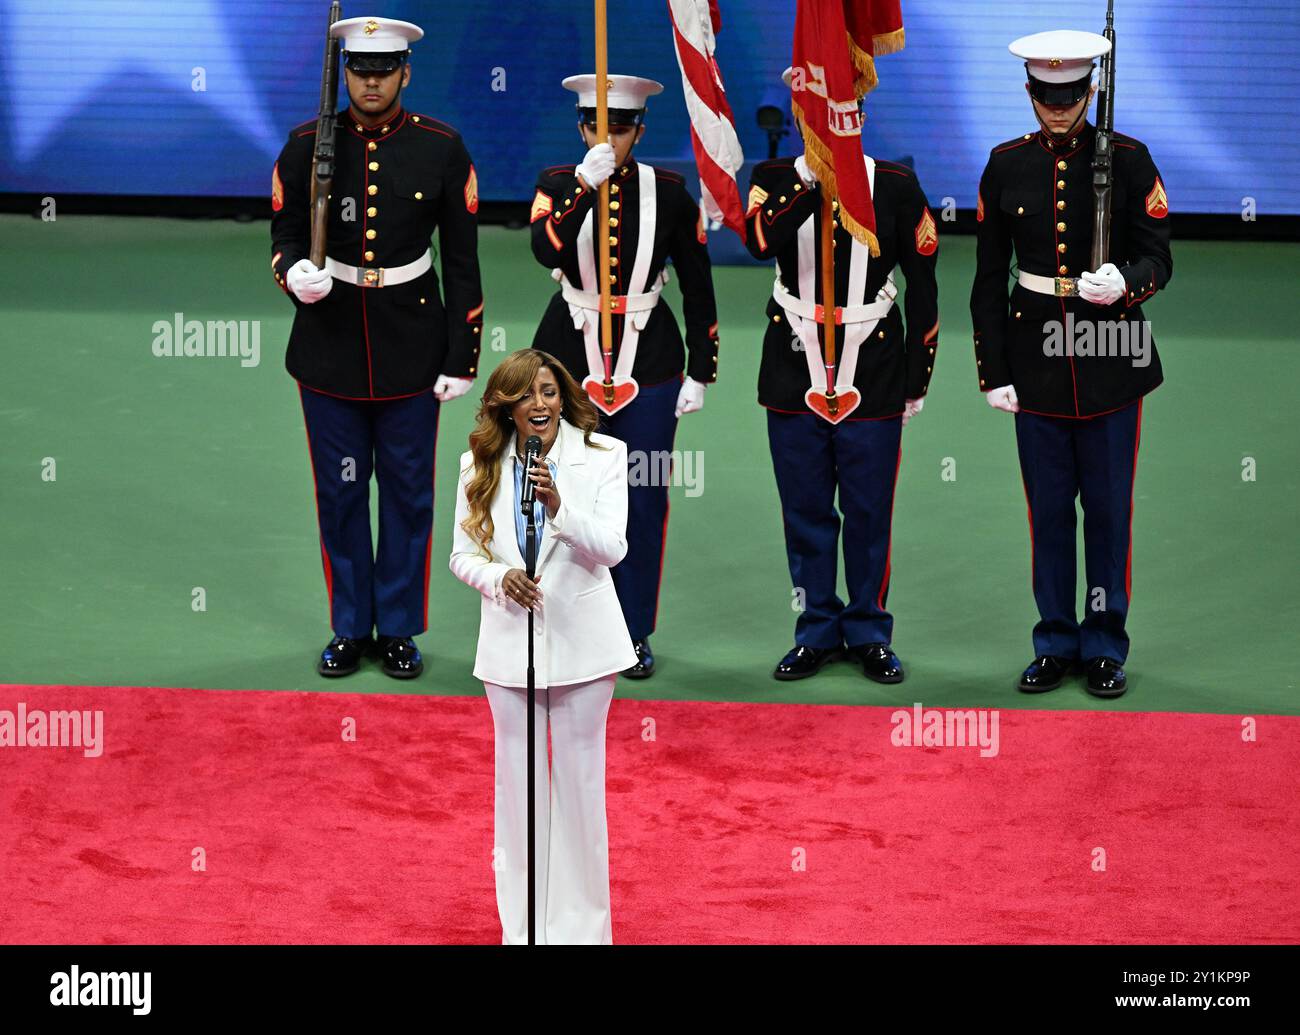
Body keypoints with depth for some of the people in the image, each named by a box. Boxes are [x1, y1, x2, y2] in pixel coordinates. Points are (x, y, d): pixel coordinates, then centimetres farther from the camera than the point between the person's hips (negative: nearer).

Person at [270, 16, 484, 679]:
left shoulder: (442, 149, -5)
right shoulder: (307, 146, -3)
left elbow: (462, 262, -2)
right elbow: (285, 236, 4)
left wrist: (462, 358, -4)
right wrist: (295, 273, -21)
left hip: (411, 345, 0)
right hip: (330, 345, 1)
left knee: (408, 492, 7)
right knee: (340, 493, 8)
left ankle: (398, 628, 19)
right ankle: (350, 628, 21)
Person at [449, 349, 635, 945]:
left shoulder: (602, 456, -5)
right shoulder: (480, 466, 2)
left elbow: (613, 547, -14)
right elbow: (462, 553, 4)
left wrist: (559, 507, -29)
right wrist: (499, 578, -16)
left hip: (581, 643, -2)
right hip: (510, 643, 2)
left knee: (579, 783, 5)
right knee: (517, 784, 9)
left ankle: (581, 925, 15)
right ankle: (521, 924, 17)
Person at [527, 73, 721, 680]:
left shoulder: (668, 192, -1)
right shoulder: (558, 185, -2)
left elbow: (697, 287, 4)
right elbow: (547, 252, -22)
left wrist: (700, 374, 1)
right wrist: (585, 185, -33)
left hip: (649, 363, 0)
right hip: (570, 357, 0)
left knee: (644, 499, 4)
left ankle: (634, 634, 15)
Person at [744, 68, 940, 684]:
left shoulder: (895, 185, 0)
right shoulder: (777, 178, 1)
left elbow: (923, 285, 4)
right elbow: (760, 239, -21)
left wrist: (916, 379, 2)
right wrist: (812, 180, -31)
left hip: (873, 374, -1)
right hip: (795, 372, 1)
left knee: (868, 511, 4)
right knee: (805, 510, 8)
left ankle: (869, 634, 17)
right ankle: (817, 630, 20)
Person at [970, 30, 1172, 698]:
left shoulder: (1129, 160, -3)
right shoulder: (1007, 166, 2)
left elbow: (1158, 258, -2)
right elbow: (988, 278, 6)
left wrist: (1124, 284, -25)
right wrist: (994, 372, 1)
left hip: (1111, 358, -1)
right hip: (1036, 359, 1)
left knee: (1109, 507, 4)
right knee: (1049, 508, 7)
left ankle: (1105, 648, 14)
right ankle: (1056, 643, 17)